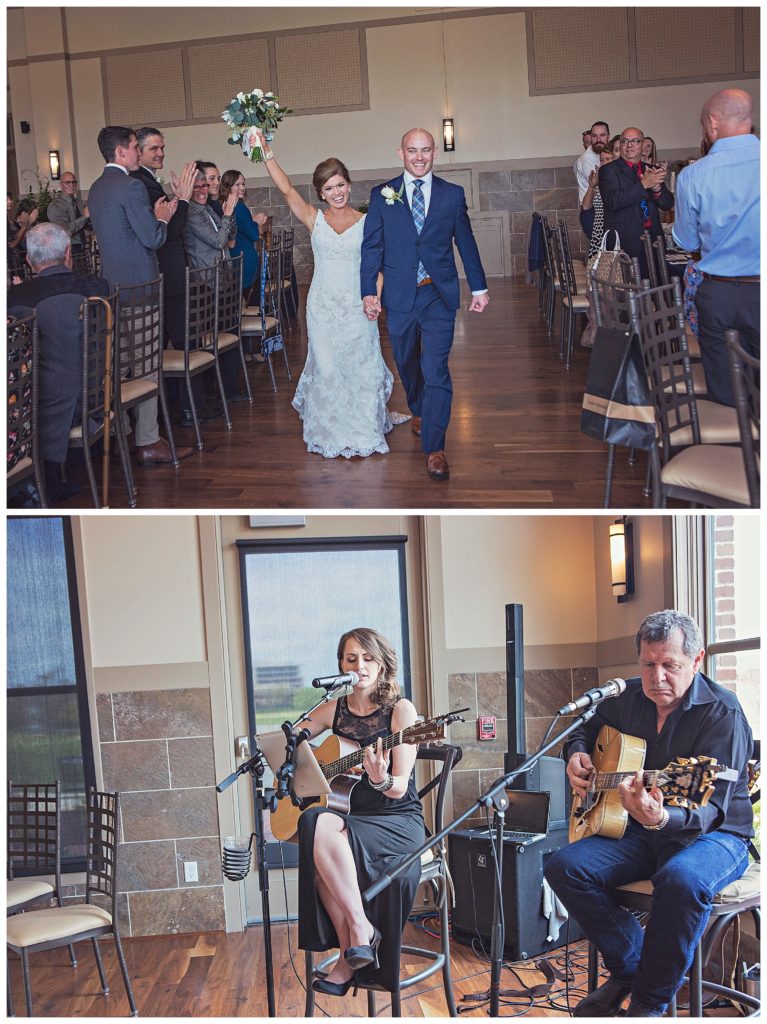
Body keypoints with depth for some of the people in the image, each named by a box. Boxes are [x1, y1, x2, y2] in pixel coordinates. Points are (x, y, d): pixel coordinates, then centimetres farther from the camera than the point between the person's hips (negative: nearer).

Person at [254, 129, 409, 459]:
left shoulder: (367, 222, 2)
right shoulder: (314, 219, 3)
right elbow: (287, 189, -9)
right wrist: (267, 153, -18)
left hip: (358, 307, 0)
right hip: (323, 306, 0)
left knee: (361, 367, 5)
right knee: (327, 368, 3)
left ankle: (364, 429, 25)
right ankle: (335, 435, 15)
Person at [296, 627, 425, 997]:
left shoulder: (400, 710, -6)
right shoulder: (333, 711, 9)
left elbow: (399, 789, -12)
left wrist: (381, 780, -34)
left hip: (398, 821, -5)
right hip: (349, 817, 5)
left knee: (322, 827, -33)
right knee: (316, 823, -32)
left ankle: (361, 929, -22)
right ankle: (354, 946, -21)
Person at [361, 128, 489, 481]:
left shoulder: (452, 194, 4)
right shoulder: (382, 195, 3)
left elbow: (466, 243, 10)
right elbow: (371, 246, 3)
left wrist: (479, 287, 11)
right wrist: (368, 291, -5)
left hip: (439, 296, -1)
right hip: (399, 295, 2)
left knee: (436, 370, -9)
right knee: (407, 364, 17)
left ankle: (434, 448, -8)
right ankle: (419, 412, 45)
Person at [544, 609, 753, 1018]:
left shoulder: (722, 713, -18)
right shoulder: (629, 697, 2)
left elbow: (712, 809, -26)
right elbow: (587, 725, 26)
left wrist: (662, 818, -47)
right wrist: (576, 755, 3)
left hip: (716, 834, -6)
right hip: (640, 832, 6)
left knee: (683, 878, -40)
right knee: (564, 866, -18)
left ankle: (649, 1002, -19)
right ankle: (628, 967, 1)